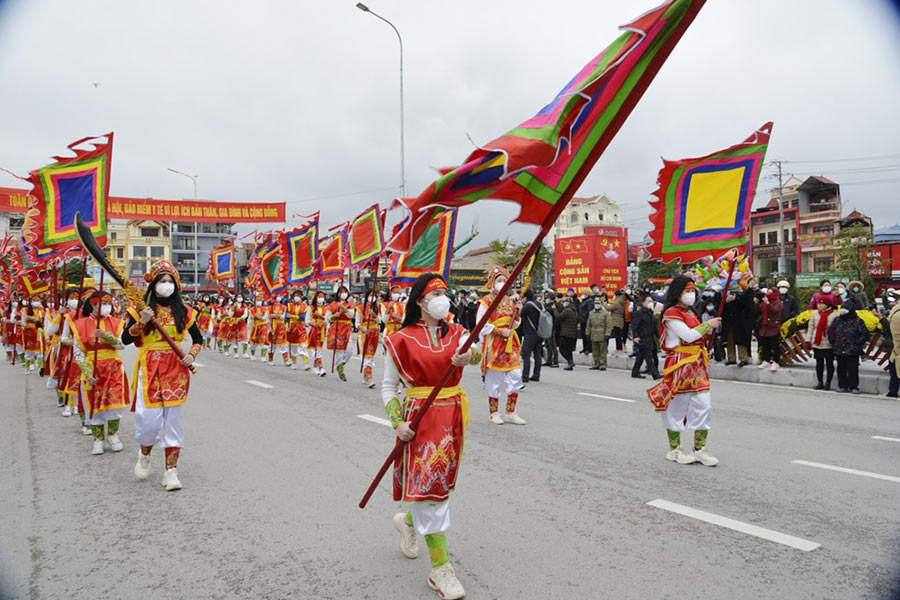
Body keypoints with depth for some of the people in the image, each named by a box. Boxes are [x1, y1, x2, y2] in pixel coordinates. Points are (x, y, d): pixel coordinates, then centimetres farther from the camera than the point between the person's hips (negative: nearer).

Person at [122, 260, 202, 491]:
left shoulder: (183, 311, 7)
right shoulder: (141, 309, 3)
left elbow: (198, 338, 15)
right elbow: (126, 339, -2)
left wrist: (192, 355, -2)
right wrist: (141, 322, -16)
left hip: (176, 369, 2)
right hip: (149, 368, -1)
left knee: (173, 420, 2)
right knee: (150, 418, -8)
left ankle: (171, 471, 8)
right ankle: (144, 453, 25)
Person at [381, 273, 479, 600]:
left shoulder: (457, 333, 3)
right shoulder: (402, 340, -6)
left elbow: (476, 353, -18)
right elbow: (388, 387, -1)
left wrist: (469, 355, -42)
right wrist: (398, 423, -13)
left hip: (452, 416, 5)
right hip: (419, 418, -5)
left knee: (441, 481, 17)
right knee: (427, 483, -5)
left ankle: (408, 520, 47)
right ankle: (440, 568, 3)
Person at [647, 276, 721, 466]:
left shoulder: (691, 313, 17)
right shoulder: (671, 314, -11)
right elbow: (688, 335, -19)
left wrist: (704, 352, 14)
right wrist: (708, 325, -9)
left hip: (697, 364, 8)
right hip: (680, 364, -8)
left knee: (704, 405, 3)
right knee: (677, 406, 2)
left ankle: (700, 449, 13)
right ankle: (674, 449, 15)